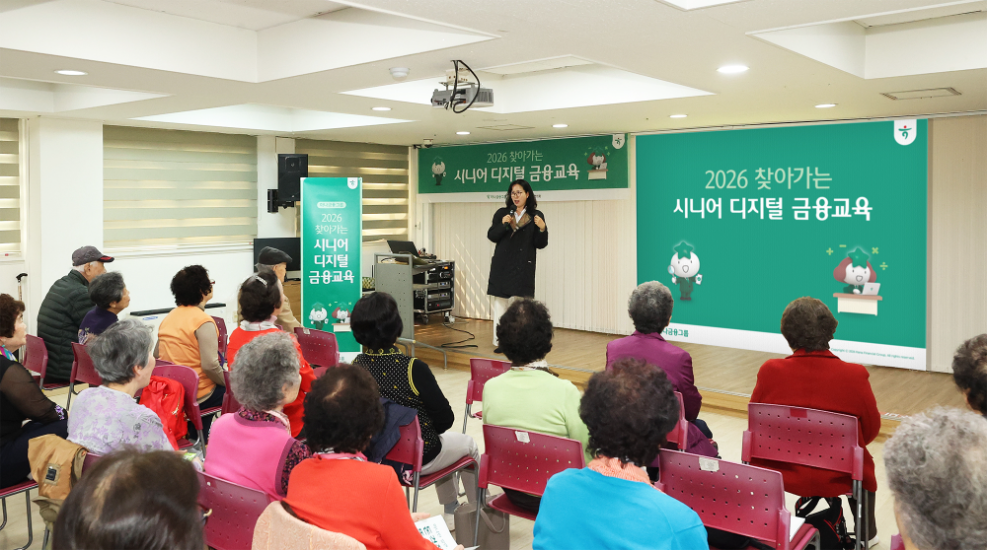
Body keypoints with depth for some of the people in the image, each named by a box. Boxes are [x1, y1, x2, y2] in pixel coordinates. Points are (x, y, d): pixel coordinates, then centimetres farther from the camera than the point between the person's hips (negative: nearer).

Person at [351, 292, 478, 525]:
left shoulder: (356, 367, -13)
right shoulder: (413, 369, -28)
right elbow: (445, 418, -18)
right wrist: (430, 430, 3)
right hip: (419, 458, -5)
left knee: (442, 440, 34)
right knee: (468, 444, 26)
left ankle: (451, 510, 50)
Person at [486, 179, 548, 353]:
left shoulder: (536, 216, 3)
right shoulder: (502, 213, 9)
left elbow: (540, 244, 1)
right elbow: (491, 236, 5)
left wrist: (542, 228, -17)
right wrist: (503, 224, -11)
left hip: (523, 266, -2)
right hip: (502, 265, 2)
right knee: (500, 301, 3)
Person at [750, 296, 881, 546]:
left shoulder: (770, 371, -18)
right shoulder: (855, 375, -20)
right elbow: (871, 429, -5)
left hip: (778, 471, 1)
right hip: (837, 478, 0)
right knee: (863, 461, 33)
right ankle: (867, 534, 53)